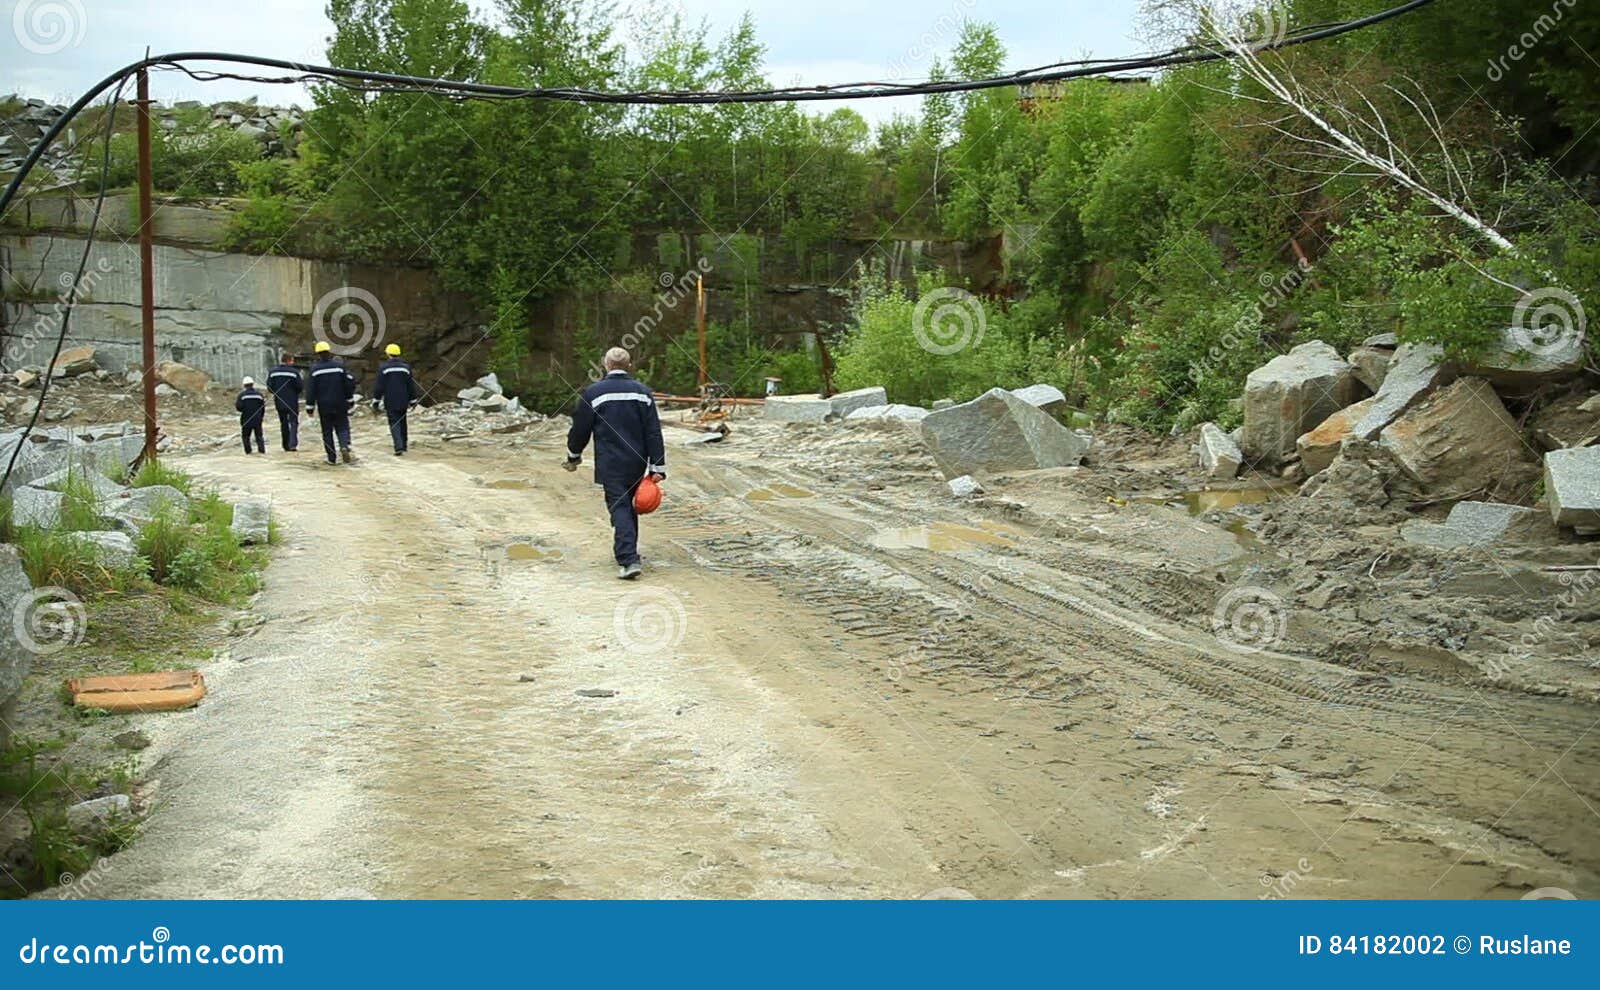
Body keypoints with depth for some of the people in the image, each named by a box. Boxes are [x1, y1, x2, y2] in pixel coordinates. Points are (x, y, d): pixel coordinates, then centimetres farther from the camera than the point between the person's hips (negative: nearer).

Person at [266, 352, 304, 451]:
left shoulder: (273, 371, 1)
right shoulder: (294, 372, -11)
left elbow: (269, 388, 0)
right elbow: (300, 387, -12)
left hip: (279, 403, 4)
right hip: (292, 402, -4)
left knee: (283, 424, 15)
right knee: (293, 422, 2)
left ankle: (286, 445, 16)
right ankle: (293, 443, -15)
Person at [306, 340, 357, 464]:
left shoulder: (315, 369, -3)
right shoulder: (339, 365, -2)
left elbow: (311, 390, -4)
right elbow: (349, 383, -1)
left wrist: (310, 407, 2)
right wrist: (350, 399, 10)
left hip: (324, 406, 0)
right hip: (340, 405, 0)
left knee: (327, 431, 9)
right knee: (342, 427, 8)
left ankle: (332, 458, 7)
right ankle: (345, 445, -21)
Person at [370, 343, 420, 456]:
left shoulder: (383, 367, -6)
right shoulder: (406, 367, 5)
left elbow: (379, 386, -7)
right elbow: (411, 385, 8)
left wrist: (376, 400, -1)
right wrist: (413, 400, 15)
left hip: (390, 402, -4)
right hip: (403, 401, 4)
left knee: (394, 424, -4)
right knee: (402, 422, 17)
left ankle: (399, 447, -19)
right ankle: (403, 445, 25)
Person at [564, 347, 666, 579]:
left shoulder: (594, 393, -6)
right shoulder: (643, 392, 3)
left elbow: (580, 429, 1)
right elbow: (653, 432, -1)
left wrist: (573, 456, 18)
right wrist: (657, 468, 1)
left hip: (610, 464, -4)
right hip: (636, 462, 4)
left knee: (619, 508, -5)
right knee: (630, 505, 19)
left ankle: (628, 560, -18)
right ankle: (627, 550, 32)